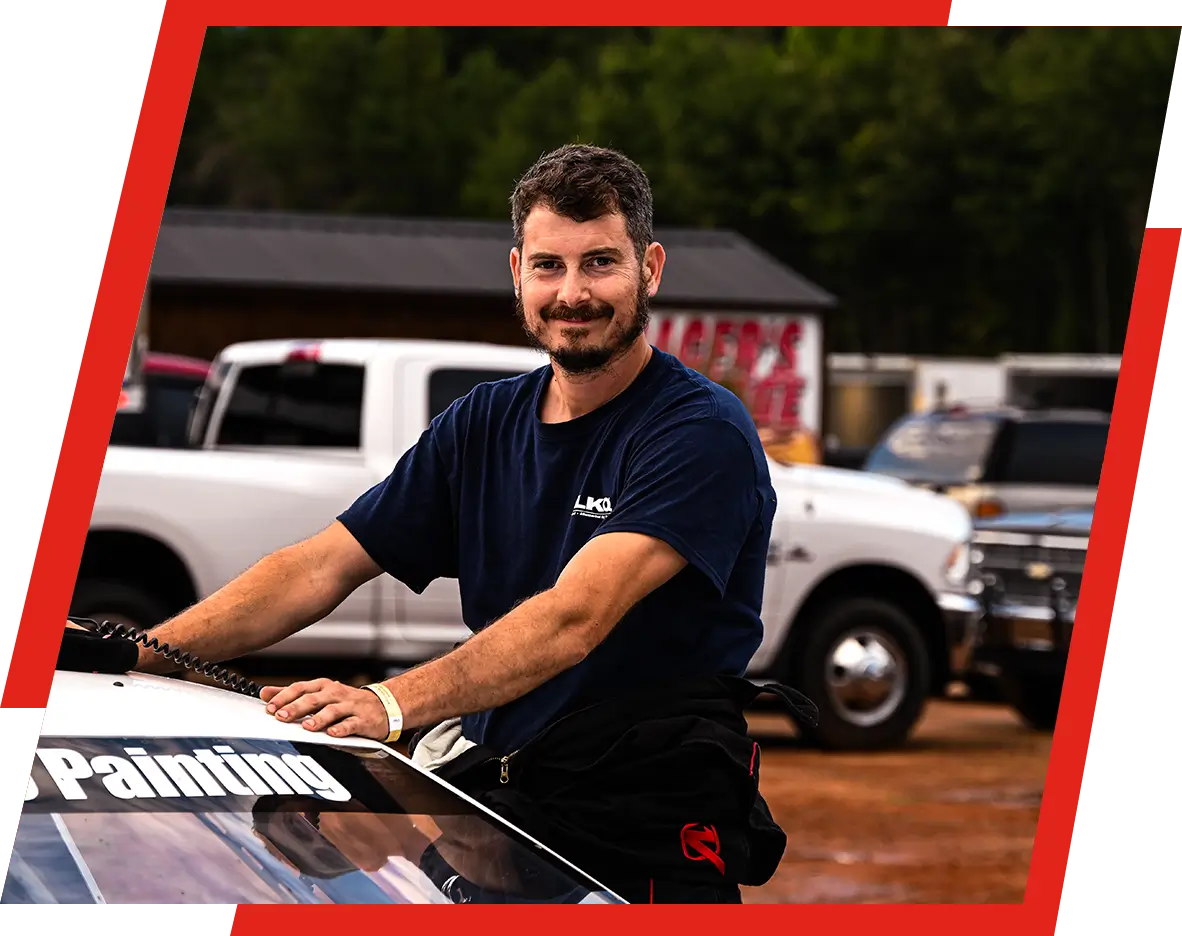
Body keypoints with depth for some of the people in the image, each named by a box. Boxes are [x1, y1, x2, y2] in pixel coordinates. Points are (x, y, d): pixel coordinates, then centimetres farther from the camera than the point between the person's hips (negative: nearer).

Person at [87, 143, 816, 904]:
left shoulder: (704, 433, -10)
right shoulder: (484, 425, 13)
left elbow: (573, 619, -23)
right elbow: (320, 568, 9)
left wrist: (393, 704, -36)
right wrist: (137, 654, -5)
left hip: (652, 826, -5)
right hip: (494, 787, 5)